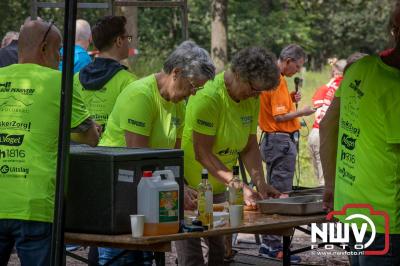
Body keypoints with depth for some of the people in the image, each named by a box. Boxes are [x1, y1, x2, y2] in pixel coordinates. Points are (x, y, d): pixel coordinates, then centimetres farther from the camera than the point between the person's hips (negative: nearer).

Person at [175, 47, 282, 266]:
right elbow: (203, 154, -24)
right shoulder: (208, 97, -24)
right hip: (189, 187, -8)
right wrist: (240, 187, -26)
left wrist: (260, 182, -10)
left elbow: (250, 147, 5)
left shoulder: (252, 99, 1)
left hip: (220, 188, 8)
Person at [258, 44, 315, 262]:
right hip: (281, 140, -11)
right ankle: (272, 244, -8)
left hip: (273, 139, 11)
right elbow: (279, 116, -21)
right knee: (280, 193, -8)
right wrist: (301, 112, -9)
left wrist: (291, 99, 7)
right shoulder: (277, 81, -17)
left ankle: (270, 243, 19)